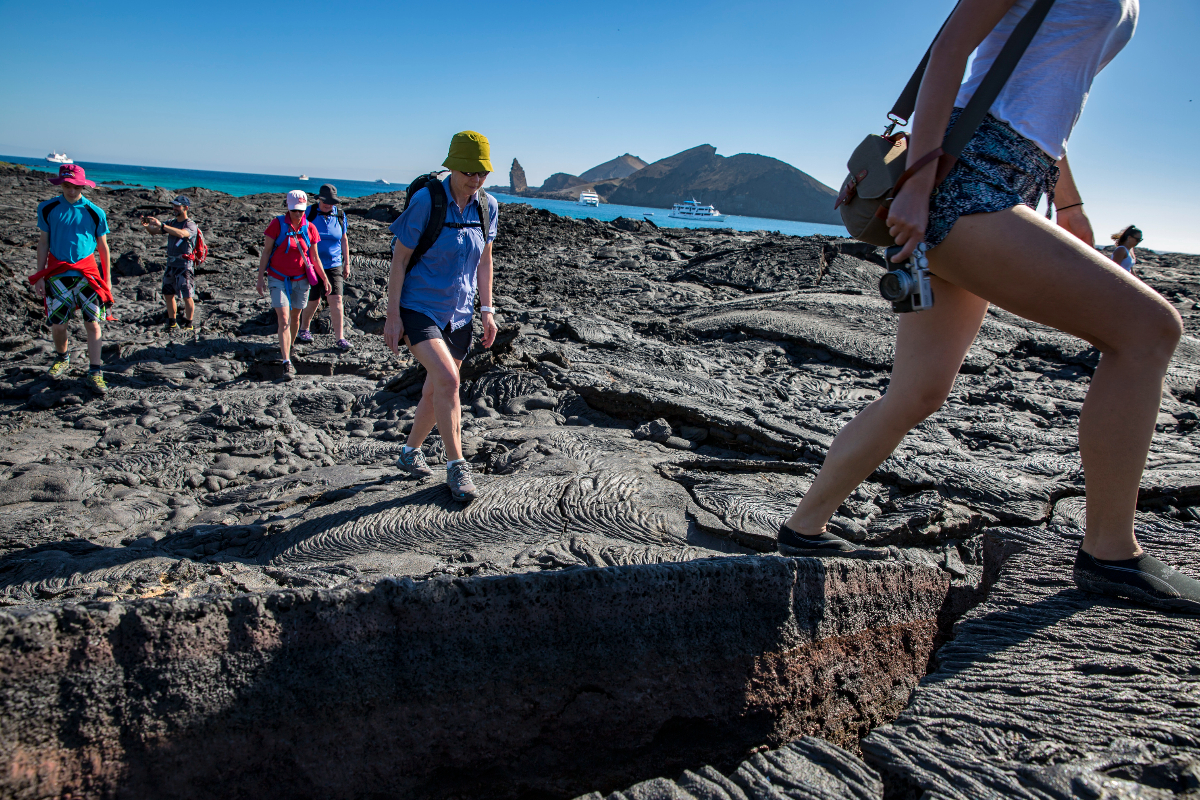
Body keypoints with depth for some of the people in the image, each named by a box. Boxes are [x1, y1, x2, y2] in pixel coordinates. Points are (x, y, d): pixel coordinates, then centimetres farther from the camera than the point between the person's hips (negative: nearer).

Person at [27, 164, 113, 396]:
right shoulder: (48, 209, 5)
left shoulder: (95, 212, 2)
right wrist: (39, 276, 5)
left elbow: (103, 248, 8)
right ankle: (62, 359, 33)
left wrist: (107, 279, 8)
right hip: (58, 275, 1)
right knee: (57, 324, 5)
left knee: (93, 323, -8)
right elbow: (43, 243, 9)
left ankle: (94, 373, -6)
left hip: (88, 275, -1)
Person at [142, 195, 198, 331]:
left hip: (184, 265, -8)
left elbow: (181, 234, -29)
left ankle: (188, 325, 3)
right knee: (168, 294, 11)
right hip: (170, 264, 8)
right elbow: (154, 231, 11)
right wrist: (147, 225, -12)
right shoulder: (172, 224, 15)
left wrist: (161, 225, -31)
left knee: (187, 297, -5)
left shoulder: (190, 225, -8)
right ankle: (172, 323, 21)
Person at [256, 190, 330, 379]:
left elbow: (315, 257, 10)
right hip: (278, 279, -3)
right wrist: (260, 277, -8)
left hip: (300, 280, 3)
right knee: (284, 319, -12)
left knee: (295, 317, 15)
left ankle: (289, 349, 40)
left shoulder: (309, 228, 1)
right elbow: (266, 252, -4)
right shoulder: (278, 224, -8)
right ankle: (287, 363, -16)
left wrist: (324, 278, 9)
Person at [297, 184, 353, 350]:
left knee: (336, 299, -10)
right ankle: (303, 329, 34)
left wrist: (346, 263, 12)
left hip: (334, 265, 1)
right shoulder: (309, 213, -5)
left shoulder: (340, 215, 2)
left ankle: (340, 338, -8)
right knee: (313, 301, 7)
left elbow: (344, 240, 13)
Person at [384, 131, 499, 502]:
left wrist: (487, 310, 7)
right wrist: (392, 315, -13)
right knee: (447, 380, -23)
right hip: (419, 308, -5)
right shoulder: (425, 200, -15)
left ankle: (410, 453, 35)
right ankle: (456, 465, -10)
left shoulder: (487, 207, 0)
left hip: (458, 313, 5)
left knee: (436, 392, 13)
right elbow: (399, 258, -11)